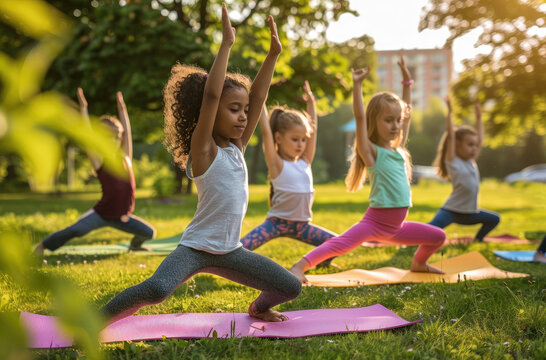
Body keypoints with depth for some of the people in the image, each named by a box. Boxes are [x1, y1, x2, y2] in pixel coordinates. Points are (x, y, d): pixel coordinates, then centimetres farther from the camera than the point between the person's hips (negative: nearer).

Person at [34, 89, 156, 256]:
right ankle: (43, 245, -7)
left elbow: (127, 131, 5)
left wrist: (122, 108, 9)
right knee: (75, 230, -27)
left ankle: (134, 245, 36)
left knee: (150, 233, 2)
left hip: (121, 217, 5)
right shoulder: (99, 160, -9)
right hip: (101, 214, -5)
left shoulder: (125, 158, 1)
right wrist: (83, 108, -16)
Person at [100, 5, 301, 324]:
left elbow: (259, 96, 1)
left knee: (292, 287, 7)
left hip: (229, 251, 7)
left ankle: (258, 307, 40)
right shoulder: (203, 150, -12)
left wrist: (274, 53, -3)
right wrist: (227, 44, -24)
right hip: (196, 247, -7)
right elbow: (210, 95, -25)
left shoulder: (237, 147, 6)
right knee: (157, 289, -33)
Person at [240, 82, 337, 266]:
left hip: (301, 225, 6)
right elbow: (266, 132, -14)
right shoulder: (277, 164, -6)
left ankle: (321, 262, 32)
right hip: (277, 222, -6)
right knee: (241, 248, -22)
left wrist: (311, 103, 18)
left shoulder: (305, 162, 9)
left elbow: (313, 130, 14)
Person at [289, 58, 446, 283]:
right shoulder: (371, 152, -7)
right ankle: (298, 267, -31)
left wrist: (407, 81, 20)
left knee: (438, 237, 16)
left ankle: (418, 263, 41)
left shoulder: (399, 149, 11)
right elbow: (360, 117, -20)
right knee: (340, 244, -27)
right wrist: (357, 85, -23)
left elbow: (406, 113, 20)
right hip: (374, 222, -7)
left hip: (397, 226, 7)